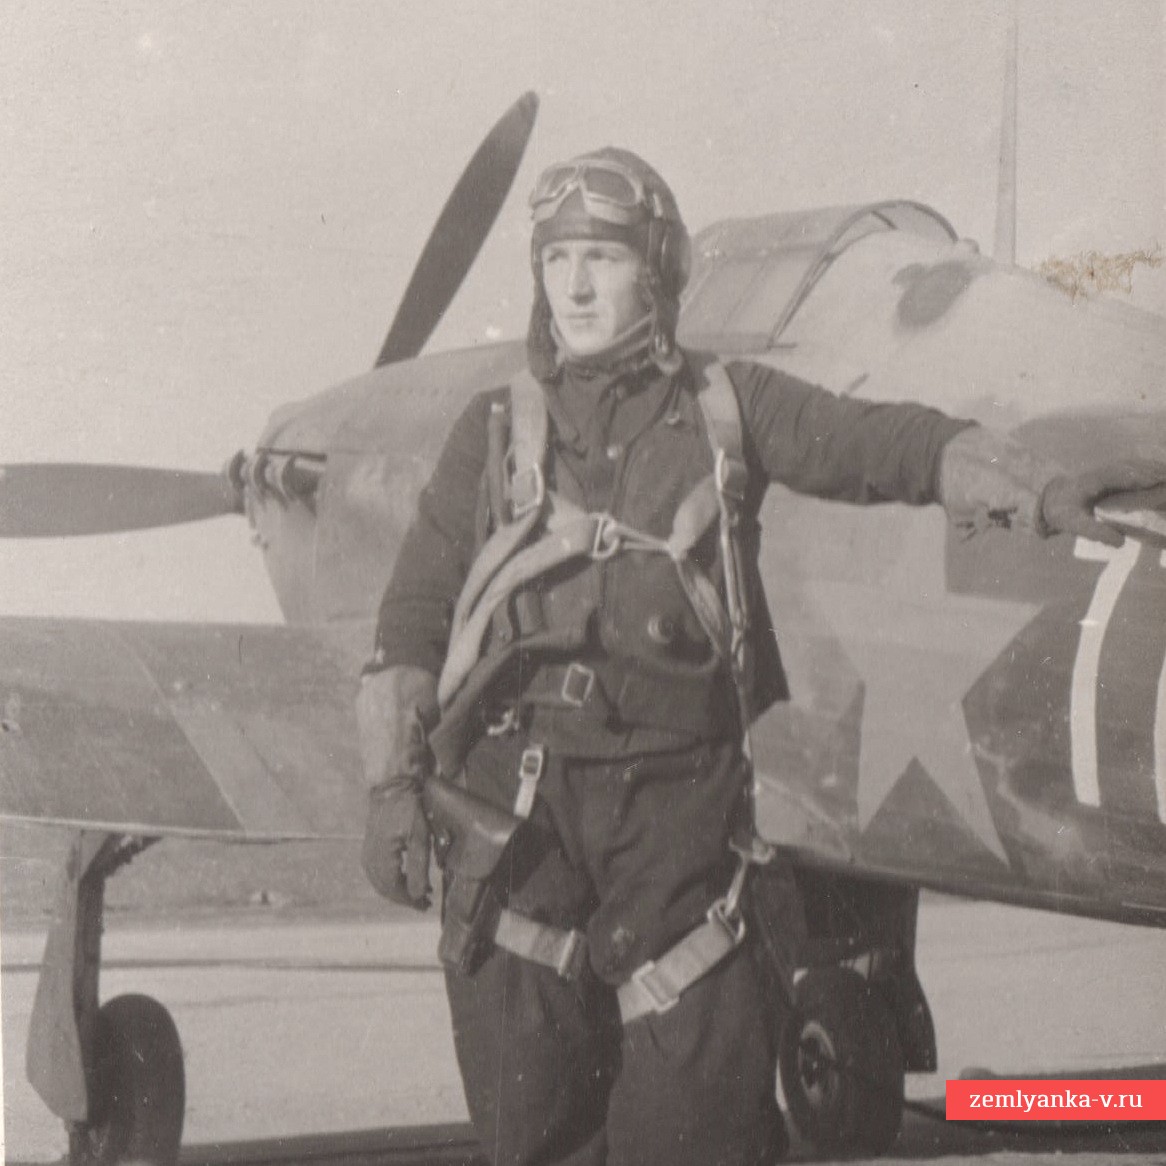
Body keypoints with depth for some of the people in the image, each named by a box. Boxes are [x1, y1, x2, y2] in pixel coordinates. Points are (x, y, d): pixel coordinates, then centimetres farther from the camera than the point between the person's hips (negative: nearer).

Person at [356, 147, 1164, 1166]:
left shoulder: (729, 407, 12)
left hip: (674, 787, -1)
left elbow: (876, 443, -3)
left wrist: (1040, 489, -18)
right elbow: (414, 614, 13)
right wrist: (394, 784, 5)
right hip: (515, 785, 1)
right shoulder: (497, 428, 14)